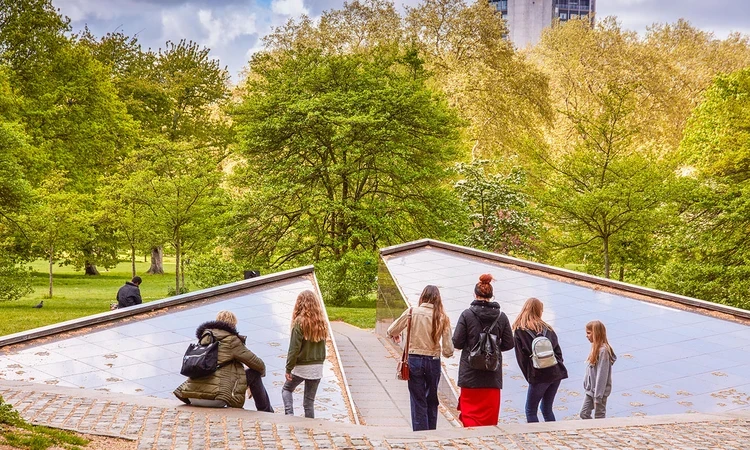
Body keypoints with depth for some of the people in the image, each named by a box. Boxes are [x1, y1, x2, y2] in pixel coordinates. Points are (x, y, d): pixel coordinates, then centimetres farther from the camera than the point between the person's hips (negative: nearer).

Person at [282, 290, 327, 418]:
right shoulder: (321, 323, 1)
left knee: (286, 389, 20)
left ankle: (289, 415, 3)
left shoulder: (300, 322, -14)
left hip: (301, 366, -4)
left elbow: (294, 348, -14)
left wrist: (288, 369, -8)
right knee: (309, 400, 12)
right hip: (317, 367, 4)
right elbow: (323, 346, 7)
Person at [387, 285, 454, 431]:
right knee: (432, 401, 17)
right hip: (434, 362, 2)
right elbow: (448, 350, -3)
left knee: (418, 402, 5)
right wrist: (447, 353, 20)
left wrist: (396, 335, 26)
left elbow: (391, 331, 3)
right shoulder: (443, 317, -2)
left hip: (414, 360, -1)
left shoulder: (412, 312, -5)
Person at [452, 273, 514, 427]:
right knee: (490, 417, 10)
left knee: (469, 414, 5)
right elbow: (508, 344, 4)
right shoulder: (501, 316, -1)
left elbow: (457, 342, -8)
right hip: (493, 376, 3)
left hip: (470, 374, -2)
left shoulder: (467, 315, -9)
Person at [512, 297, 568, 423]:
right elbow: (558, 351, 10)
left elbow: (521, 357, -2)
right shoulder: (547, 328, 14)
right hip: (556, 372, 5)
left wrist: (529, 376, 5)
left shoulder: (519, 330, 1)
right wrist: (558, 367, 12)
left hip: (539, 376, -5)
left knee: (531, 411, 7)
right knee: (547, 409, 18)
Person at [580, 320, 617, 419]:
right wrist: (587, 386, 12)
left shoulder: (603, 350, -22)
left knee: (599, 417, 4)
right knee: (584, 414, 13)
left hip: (599, 391, -9)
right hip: (591, 390, 9)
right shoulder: (596, 348, 6)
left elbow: (602, 375, -22)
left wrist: (598, 396, -21)